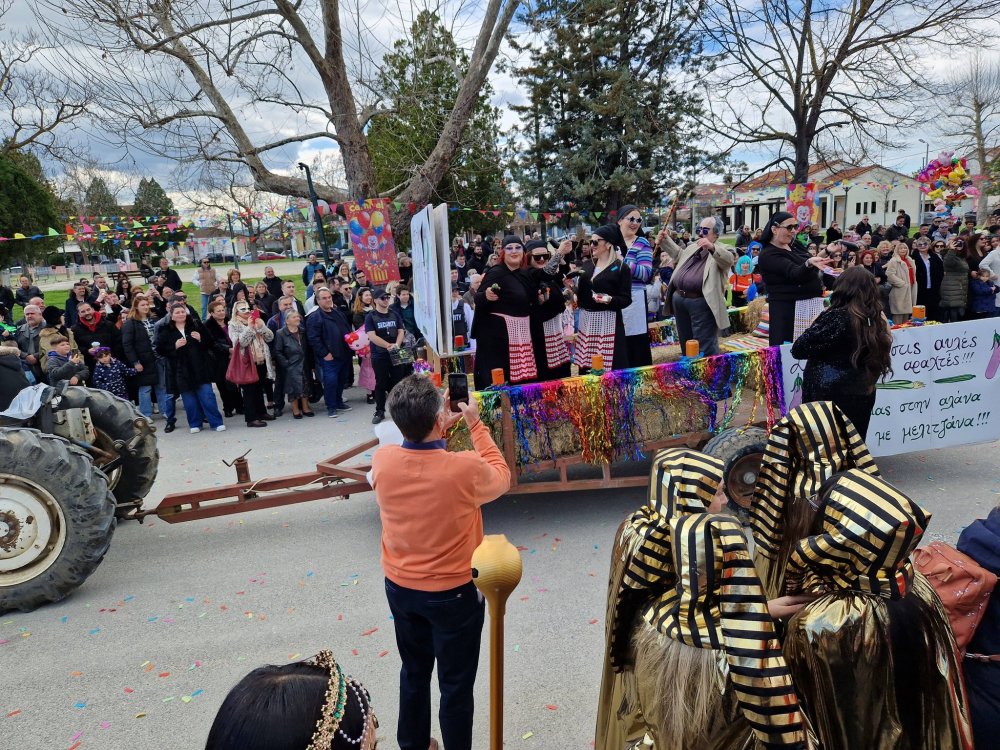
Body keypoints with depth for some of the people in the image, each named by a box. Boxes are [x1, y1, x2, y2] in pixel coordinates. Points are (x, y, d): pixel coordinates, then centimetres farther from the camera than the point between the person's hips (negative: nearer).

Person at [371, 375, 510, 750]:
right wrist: (475, 424, -4)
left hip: (400, 589, 5)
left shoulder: (381, 461, -17)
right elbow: (502, 478, -5)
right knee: (456, 684, 16)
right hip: (454, 594, -5)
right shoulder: (466, 468, -29)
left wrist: (435, 429, 4)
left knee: (413, 672, 26)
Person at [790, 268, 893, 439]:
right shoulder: (876, 321, 3)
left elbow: (798, 350, -15)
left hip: (830, 398, -6)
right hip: (863, 397, 7)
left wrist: (815, 325, 0)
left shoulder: (837, 317, -17)